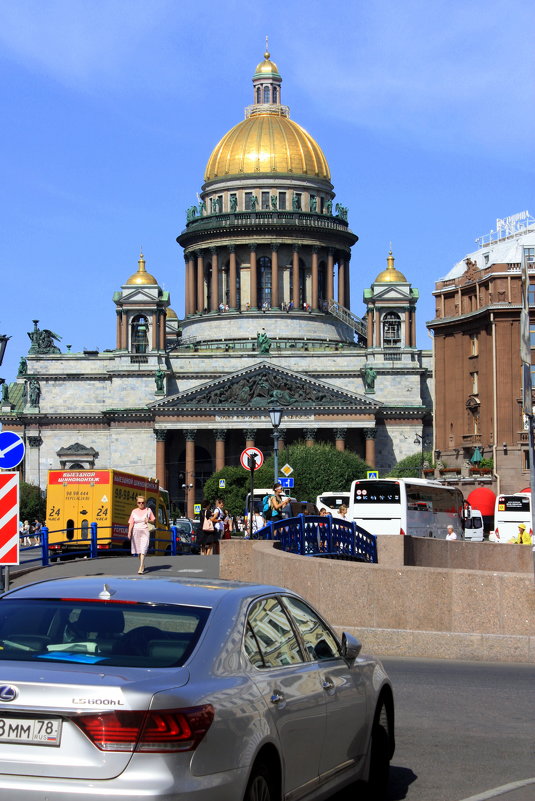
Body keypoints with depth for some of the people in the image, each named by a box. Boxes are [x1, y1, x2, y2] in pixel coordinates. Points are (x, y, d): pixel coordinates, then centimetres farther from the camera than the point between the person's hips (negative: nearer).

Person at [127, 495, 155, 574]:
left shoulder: (148, 510, 4)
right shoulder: (134, 511, 5)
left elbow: (153, 520, 13)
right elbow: (131, 523, 1)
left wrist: (149, 521, -9)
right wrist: (129, 532, -11)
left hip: (145, 532, -3)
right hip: (136, 531, 3)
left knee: (143, 550, -15)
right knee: (138, 550, 13)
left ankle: (141, 568, -22)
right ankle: (143, 565, 33)